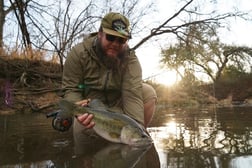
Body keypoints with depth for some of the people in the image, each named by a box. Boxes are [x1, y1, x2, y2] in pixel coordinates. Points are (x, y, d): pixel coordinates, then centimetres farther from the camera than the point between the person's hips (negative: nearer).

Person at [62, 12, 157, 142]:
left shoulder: (130, 59, -20)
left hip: (117, 105, 1)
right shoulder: (78, 53, -19)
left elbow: (132, 94, -31)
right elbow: (71, 89, -15)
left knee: (149, 93, -21)